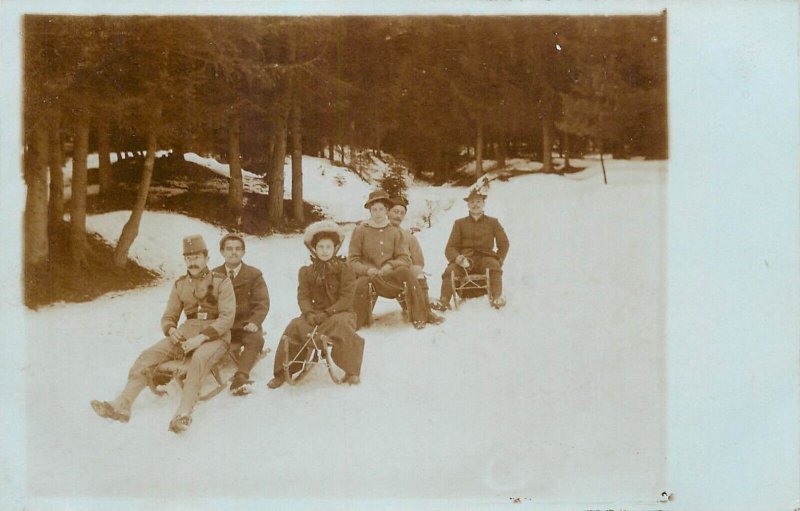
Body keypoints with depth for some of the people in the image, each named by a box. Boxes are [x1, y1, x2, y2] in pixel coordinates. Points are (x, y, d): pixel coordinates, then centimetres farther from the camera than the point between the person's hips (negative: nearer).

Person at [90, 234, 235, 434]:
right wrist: (171, 330, -8)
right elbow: (169, 316, 18)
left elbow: (227, 318, -11)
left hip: (215, 335, -5)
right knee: (149, 355, -18)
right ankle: (122, 404, -24)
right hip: (186, 333, 5)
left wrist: (201, 337, -23)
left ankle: (184, 413, -45)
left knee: (199, 358, -39)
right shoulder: (180, 285, 13)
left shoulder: (221, 282, -2)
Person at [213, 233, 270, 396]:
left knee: (256, 338, -33)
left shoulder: (254, 275, 6)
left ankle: (240, 377, -39)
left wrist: (254, 322, -21)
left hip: (245, 326, -1)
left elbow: (262, 304, -2)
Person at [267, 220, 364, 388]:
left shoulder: (344, 270, -2)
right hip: (315, 313, 3)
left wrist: (327, 313, -21)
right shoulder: (307, 272, 9)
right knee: (294, 327, -24)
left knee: (341, 324, -36)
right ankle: (283, 372, -11)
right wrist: (309, 313, -19)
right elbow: (303, 297, 2)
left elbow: (346, 298, -9)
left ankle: (352, 371, -20)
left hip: (340, 312, -3)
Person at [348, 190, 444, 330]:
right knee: (360, 285, -37)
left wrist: (390, 266, -18)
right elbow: (352, 260, 1)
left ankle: (421, 316, -24)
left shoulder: (394, 231, 9)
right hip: (366, 276, -2)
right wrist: (367, 270, -19)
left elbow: (405, 258, 3)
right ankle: (357, 322, -11)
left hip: (389, 276, 2)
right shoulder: (360, 230, 3)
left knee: (405, 272, -30)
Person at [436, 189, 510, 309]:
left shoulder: (493, 222, 17)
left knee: (494, 266, -34)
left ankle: (497, 298, -47)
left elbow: (504, 244, 19)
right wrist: (457, 258, -13)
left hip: (485, 257, 0)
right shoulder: (460, 223, 16)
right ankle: (443, 301, -43)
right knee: (450, 270, -30)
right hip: (465, 258, 0)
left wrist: (499, 260, 2)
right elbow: (450, 248, 9)